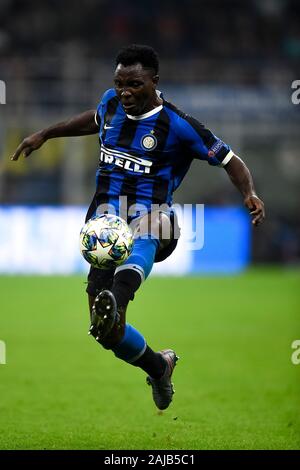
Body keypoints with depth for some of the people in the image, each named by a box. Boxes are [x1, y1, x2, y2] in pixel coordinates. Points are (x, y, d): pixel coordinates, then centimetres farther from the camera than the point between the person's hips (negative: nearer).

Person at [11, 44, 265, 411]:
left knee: (145, 230, -46)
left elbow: (230, 160, 2)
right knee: (108, 333, -4)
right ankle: (159, 367, 26)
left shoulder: (178, 126, -4)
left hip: (151, 216, -5)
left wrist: (249, 193, -17)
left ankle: (114, 301, -75)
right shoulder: (111, 102, 11)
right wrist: (46, 134, 41)